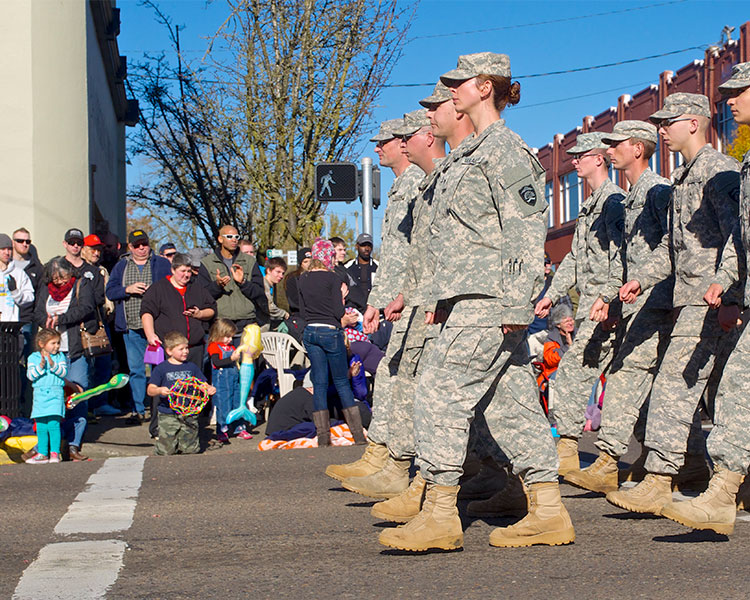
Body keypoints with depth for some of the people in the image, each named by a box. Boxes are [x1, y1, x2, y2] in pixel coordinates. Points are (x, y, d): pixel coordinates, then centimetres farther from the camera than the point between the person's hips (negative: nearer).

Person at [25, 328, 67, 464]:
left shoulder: (60, 356, 5)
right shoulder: (33, 357, 6)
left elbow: (63, 372, -6)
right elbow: (30, 375, -3)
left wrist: (53, 365, -21)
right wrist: (40, 366, -18)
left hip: (55, 394, -2)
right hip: (39, 395, 2)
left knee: (53, 423, -13)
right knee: (41, 426, 6)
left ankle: (55, 452, -7)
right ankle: (42, 454, 15)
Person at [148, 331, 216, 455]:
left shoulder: (192, 367, 10)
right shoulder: (161, 369, 0)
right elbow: (150, 390, -5)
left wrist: (210, 389, -9)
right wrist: (160, 390, -27)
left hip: (189, 416, 3)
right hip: (168, 415, -3)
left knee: (190, 450, 2)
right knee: (166, 451, -6)